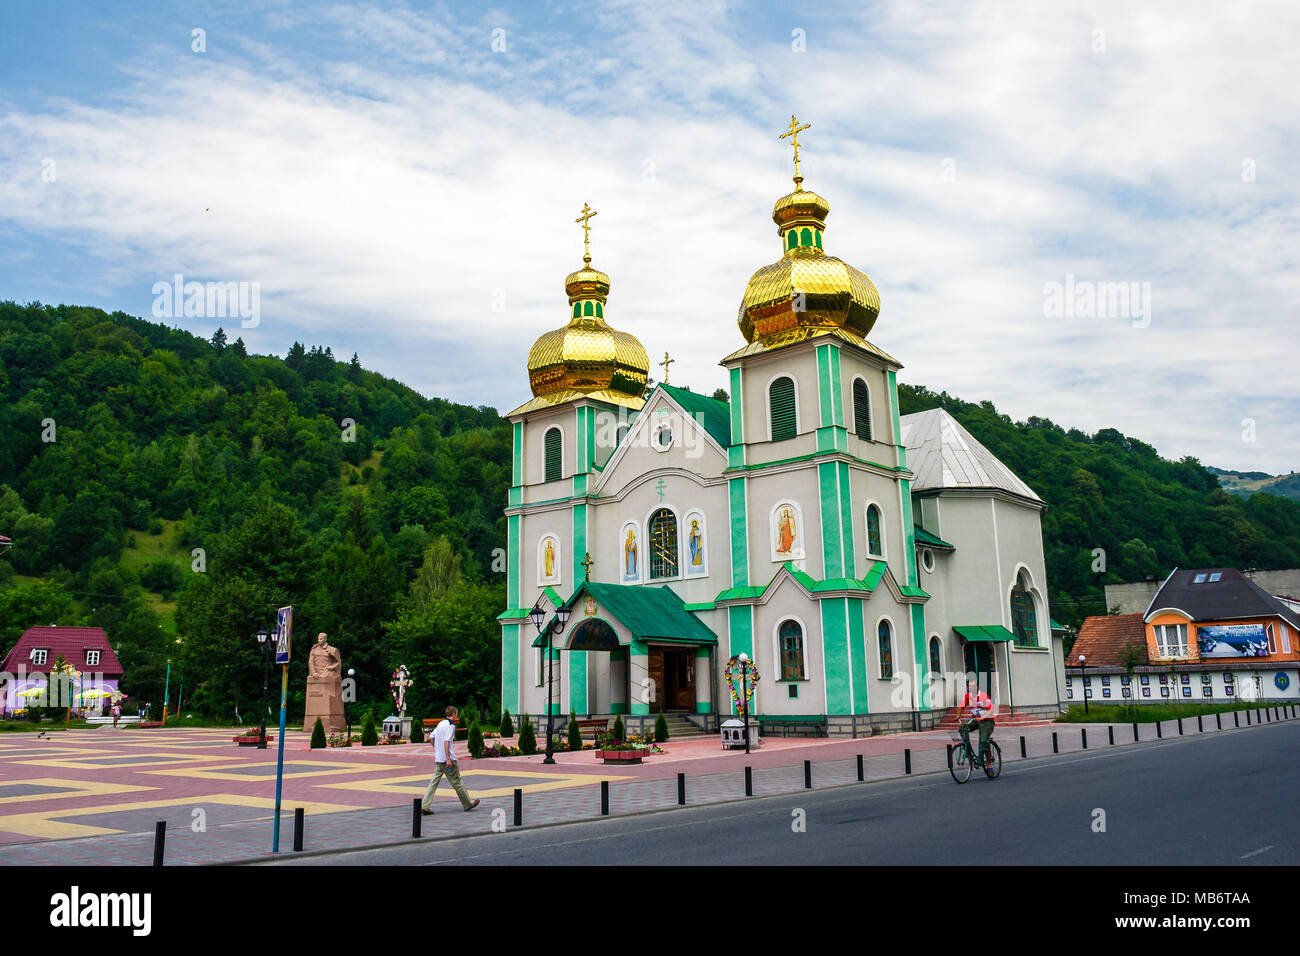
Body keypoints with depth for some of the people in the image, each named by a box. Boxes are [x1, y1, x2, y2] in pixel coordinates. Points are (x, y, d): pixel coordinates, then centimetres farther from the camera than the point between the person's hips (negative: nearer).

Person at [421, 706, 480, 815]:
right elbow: (446, 742, -21)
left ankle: (425, 806, -5)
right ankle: (467, 804, 14)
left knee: (434, 782, 4)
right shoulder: (450, 726, -13)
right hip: (447, 758, -8)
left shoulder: (441, 724, 13)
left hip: (438, 759, 8)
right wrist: (448, 759, -23)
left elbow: (432, 737, 20)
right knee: (456, 782, 3)